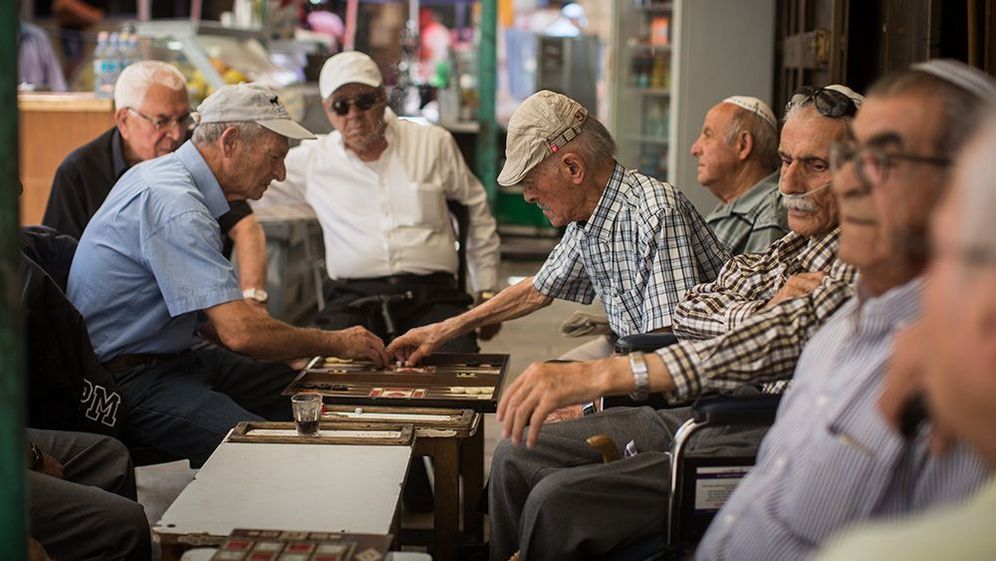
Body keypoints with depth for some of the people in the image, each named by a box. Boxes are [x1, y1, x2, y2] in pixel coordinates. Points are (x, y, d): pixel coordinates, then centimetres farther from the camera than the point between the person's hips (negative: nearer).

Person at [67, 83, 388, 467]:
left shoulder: (165, 175, 11)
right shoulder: (175, 205, -23)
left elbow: (206, 310, 17)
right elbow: (241, 332, -27)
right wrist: (334, 343, -12)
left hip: (171, 358, 11)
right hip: (128, 379, -11)